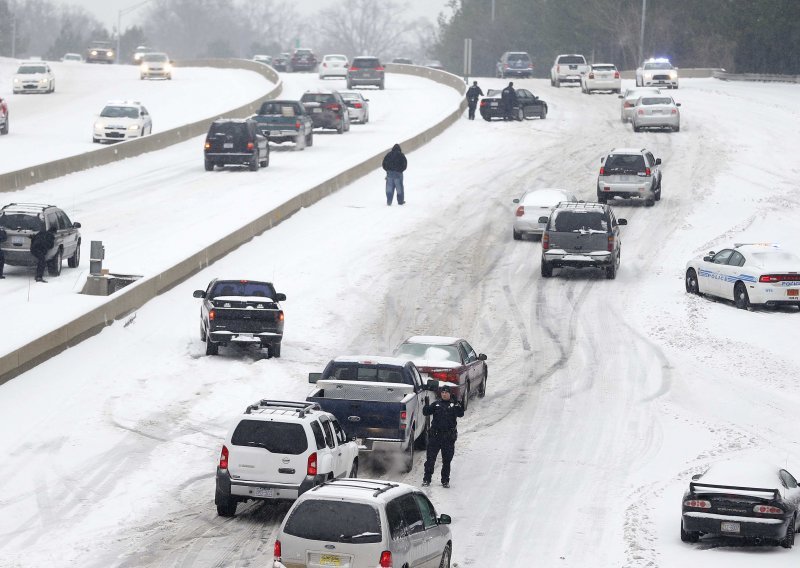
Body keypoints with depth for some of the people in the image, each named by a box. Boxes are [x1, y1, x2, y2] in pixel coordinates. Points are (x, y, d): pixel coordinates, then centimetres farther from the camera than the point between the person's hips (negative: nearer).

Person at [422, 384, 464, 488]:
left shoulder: (454, 404, 2)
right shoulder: (436, 404, 6)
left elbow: (460, 414, -12)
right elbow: (426, 412, -2)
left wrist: (458, 406, -30)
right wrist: (427, 404, -21)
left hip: (449, 437, 0)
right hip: (435, 435, 1)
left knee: (447, 460, 6)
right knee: (430, 458, 1)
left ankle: (445, 480, 16)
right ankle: (426, 479, 8)